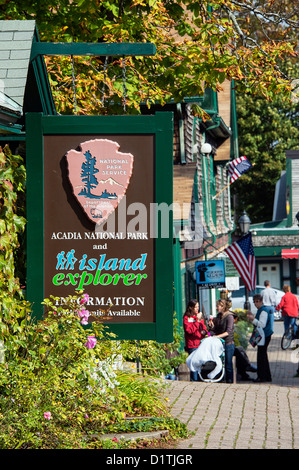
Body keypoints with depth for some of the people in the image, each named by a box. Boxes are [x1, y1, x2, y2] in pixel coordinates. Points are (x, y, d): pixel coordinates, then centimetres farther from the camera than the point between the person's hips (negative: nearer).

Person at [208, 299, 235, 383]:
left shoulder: (229, 316, -10)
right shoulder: (218, 316, 11)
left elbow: (228, 332, -17)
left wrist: (217, 336, -24)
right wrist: (212, 326, -3)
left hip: (228, 344, -6)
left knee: (228, 365, -1)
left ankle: (229, 382, 6)